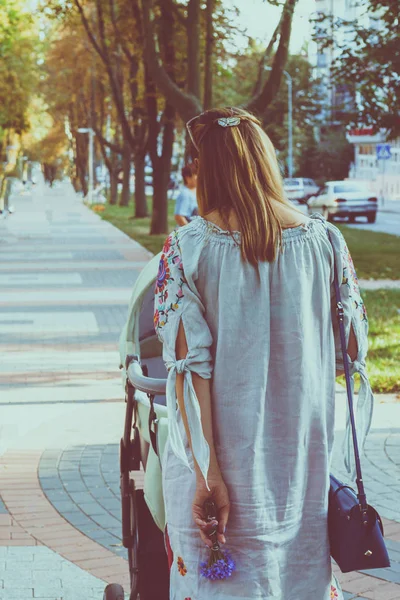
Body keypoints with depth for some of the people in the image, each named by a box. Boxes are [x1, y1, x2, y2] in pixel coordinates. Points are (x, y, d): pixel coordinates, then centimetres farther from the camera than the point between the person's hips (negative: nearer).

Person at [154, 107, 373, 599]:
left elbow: (190, 366, -15)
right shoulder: (324, 239, -4)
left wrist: (207, 471, -14)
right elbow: (353, 349, 4)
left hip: (221, 447, -2)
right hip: (305, 456, 2)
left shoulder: (187, 248, -10)